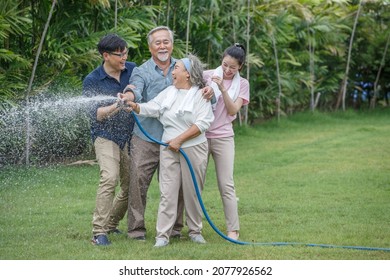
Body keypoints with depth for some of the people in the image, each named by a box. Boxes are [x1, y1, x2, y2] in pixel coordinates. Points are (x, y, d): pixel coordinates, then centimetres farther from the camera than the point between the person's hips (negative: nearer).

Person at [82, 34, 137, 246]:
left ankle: (111, 224, 25)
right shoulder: (92, 81, -7)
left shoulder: (132, 69, 5)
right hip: (106, 135, -5)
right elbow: (95, 114, -13)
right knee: (109, 178, -24)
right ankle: (99, 232, -25)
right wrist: (118, 106, -28)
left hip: (130, 135, 5)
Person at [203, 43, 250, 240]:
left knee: (226, 185, -3)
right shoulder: (208, 76, 2)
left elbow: (233, 110, -6)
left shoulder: (242, 84, 4)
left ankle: (233, 229, 0)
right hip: (201, 135, 0)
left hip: (223, 137, 0)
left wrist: (222, 88, -17)